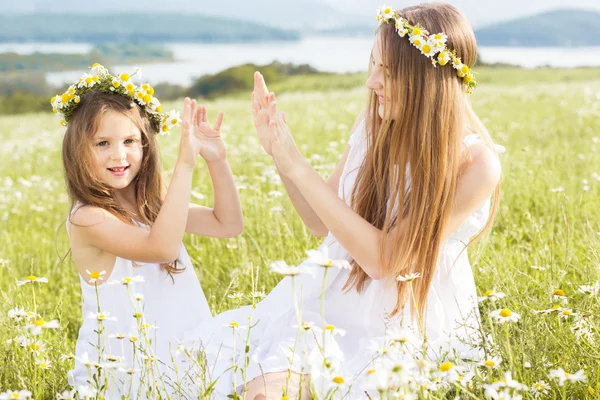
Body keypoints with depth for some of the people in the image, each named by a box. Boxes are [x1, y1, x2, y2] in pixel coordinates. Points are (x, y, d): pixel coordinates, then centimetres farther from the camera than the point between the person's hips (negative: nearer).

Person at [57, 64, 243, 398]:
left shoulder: (154, 206, 6)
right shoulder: (88, 218, -16)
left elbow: (228, 224, 4)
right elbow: (161, 248, -30)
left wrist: (217, 160, -10)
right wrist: (185, 164, -31)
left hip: (183, 356, 7)